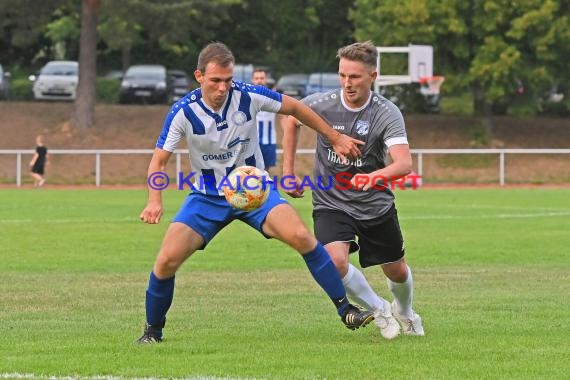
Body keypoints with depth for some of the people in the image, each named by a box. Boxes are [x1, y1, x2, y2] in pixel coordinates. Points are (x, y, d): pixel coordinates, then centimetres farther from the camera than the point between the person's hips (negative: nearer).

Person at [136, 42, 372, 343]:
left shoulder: (248, 96, -16)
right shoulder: (183, 112, -17)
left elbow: (295, 108, 0)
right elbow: (159, 160, -11)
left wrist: (336, 138, 6)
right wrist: (154, 201, -30)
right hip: (207, 196, 0)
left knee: (301, 236, -23)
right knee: (166, 260, -15)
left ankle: (346, 309, -12)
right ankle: (153, 330, 9)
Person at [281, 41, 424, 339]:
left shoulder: (387, 114, -18)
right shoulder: (321, 104, -12)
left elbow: (404, 163, -31)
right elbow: (291, 120, 11)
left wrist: (375, 176, -52)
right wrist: (288, 171, 10)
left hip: (376, 205, 0)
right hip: (330, 204, 0)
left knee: (397, 271, 13)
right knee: (335, 261, -26)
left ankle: (404, 311, 51)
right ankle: (379, 310, 2)